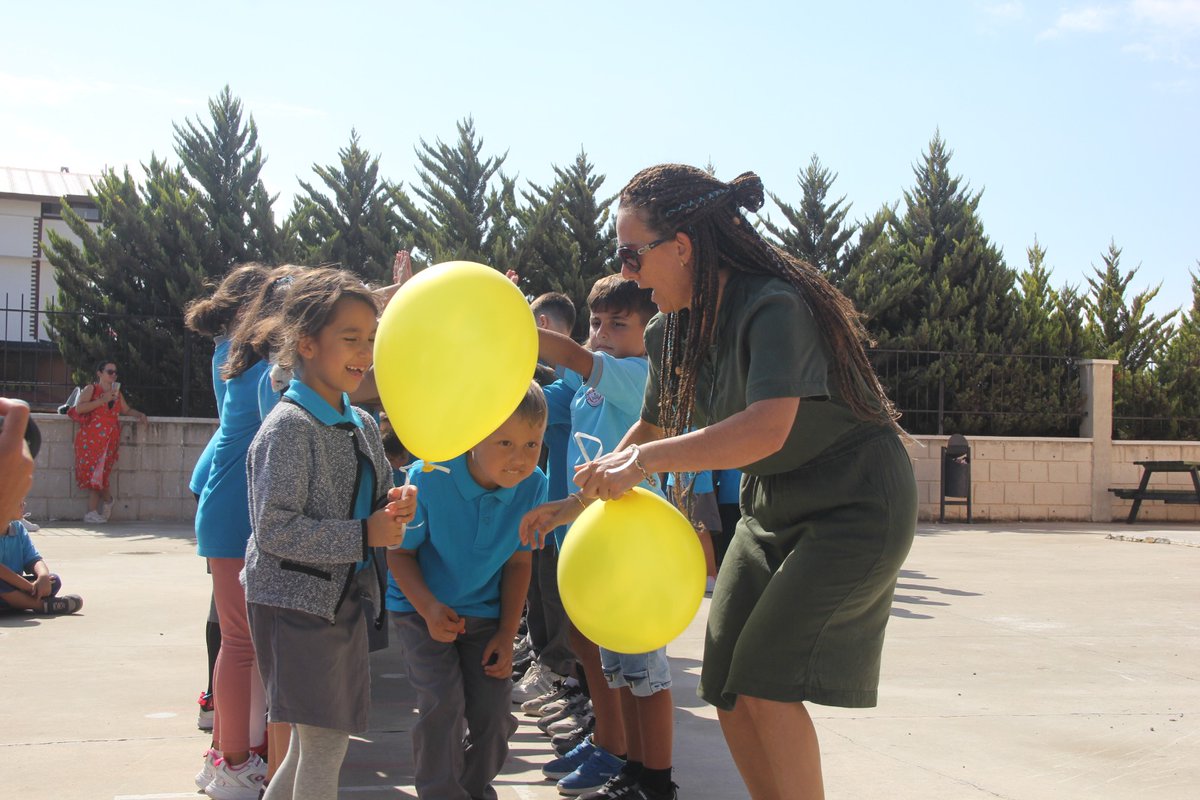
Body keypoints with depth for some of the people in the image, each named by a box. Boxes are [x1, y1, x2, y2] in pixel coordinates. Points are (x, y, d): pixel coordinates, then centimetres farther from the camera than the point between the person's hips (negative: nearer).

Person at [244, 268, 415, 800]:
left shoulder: (363, 426, 9)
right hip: (296, 603, -8)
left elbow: (373, 507, 20)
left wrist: (393, 510, -4)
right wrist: (363, 535, -20)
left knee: (314, 740, 17)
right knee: (325, 742, -4)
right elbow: (274, 530, -21)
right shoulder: (289, 426, -15)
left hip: (346, 601, 8)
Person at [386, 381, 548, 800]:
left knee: (495, 712, 0)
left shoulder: (532, 485, -18)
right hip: (422, 607, -3)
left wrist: (507, 633, -4)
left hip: (485, 611, 3)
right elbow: (399, 552, -14)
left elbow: (518, 561, -3)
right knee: (443, 702, -16)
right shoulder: (428, 478, -27)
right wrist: (430, 608, -28)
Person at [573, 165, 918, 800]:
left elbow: (767, 430, -41)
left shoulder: (774, 307, -27)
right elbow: (655, 428, 14)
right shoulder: (671, 331, -1)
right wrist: (579, 499, 9)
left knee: (766, 682, -15)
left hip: (857, 504, -8)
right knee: (725, 685, 3)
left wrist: (644, 461, -37)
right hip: (771, 507, 8)